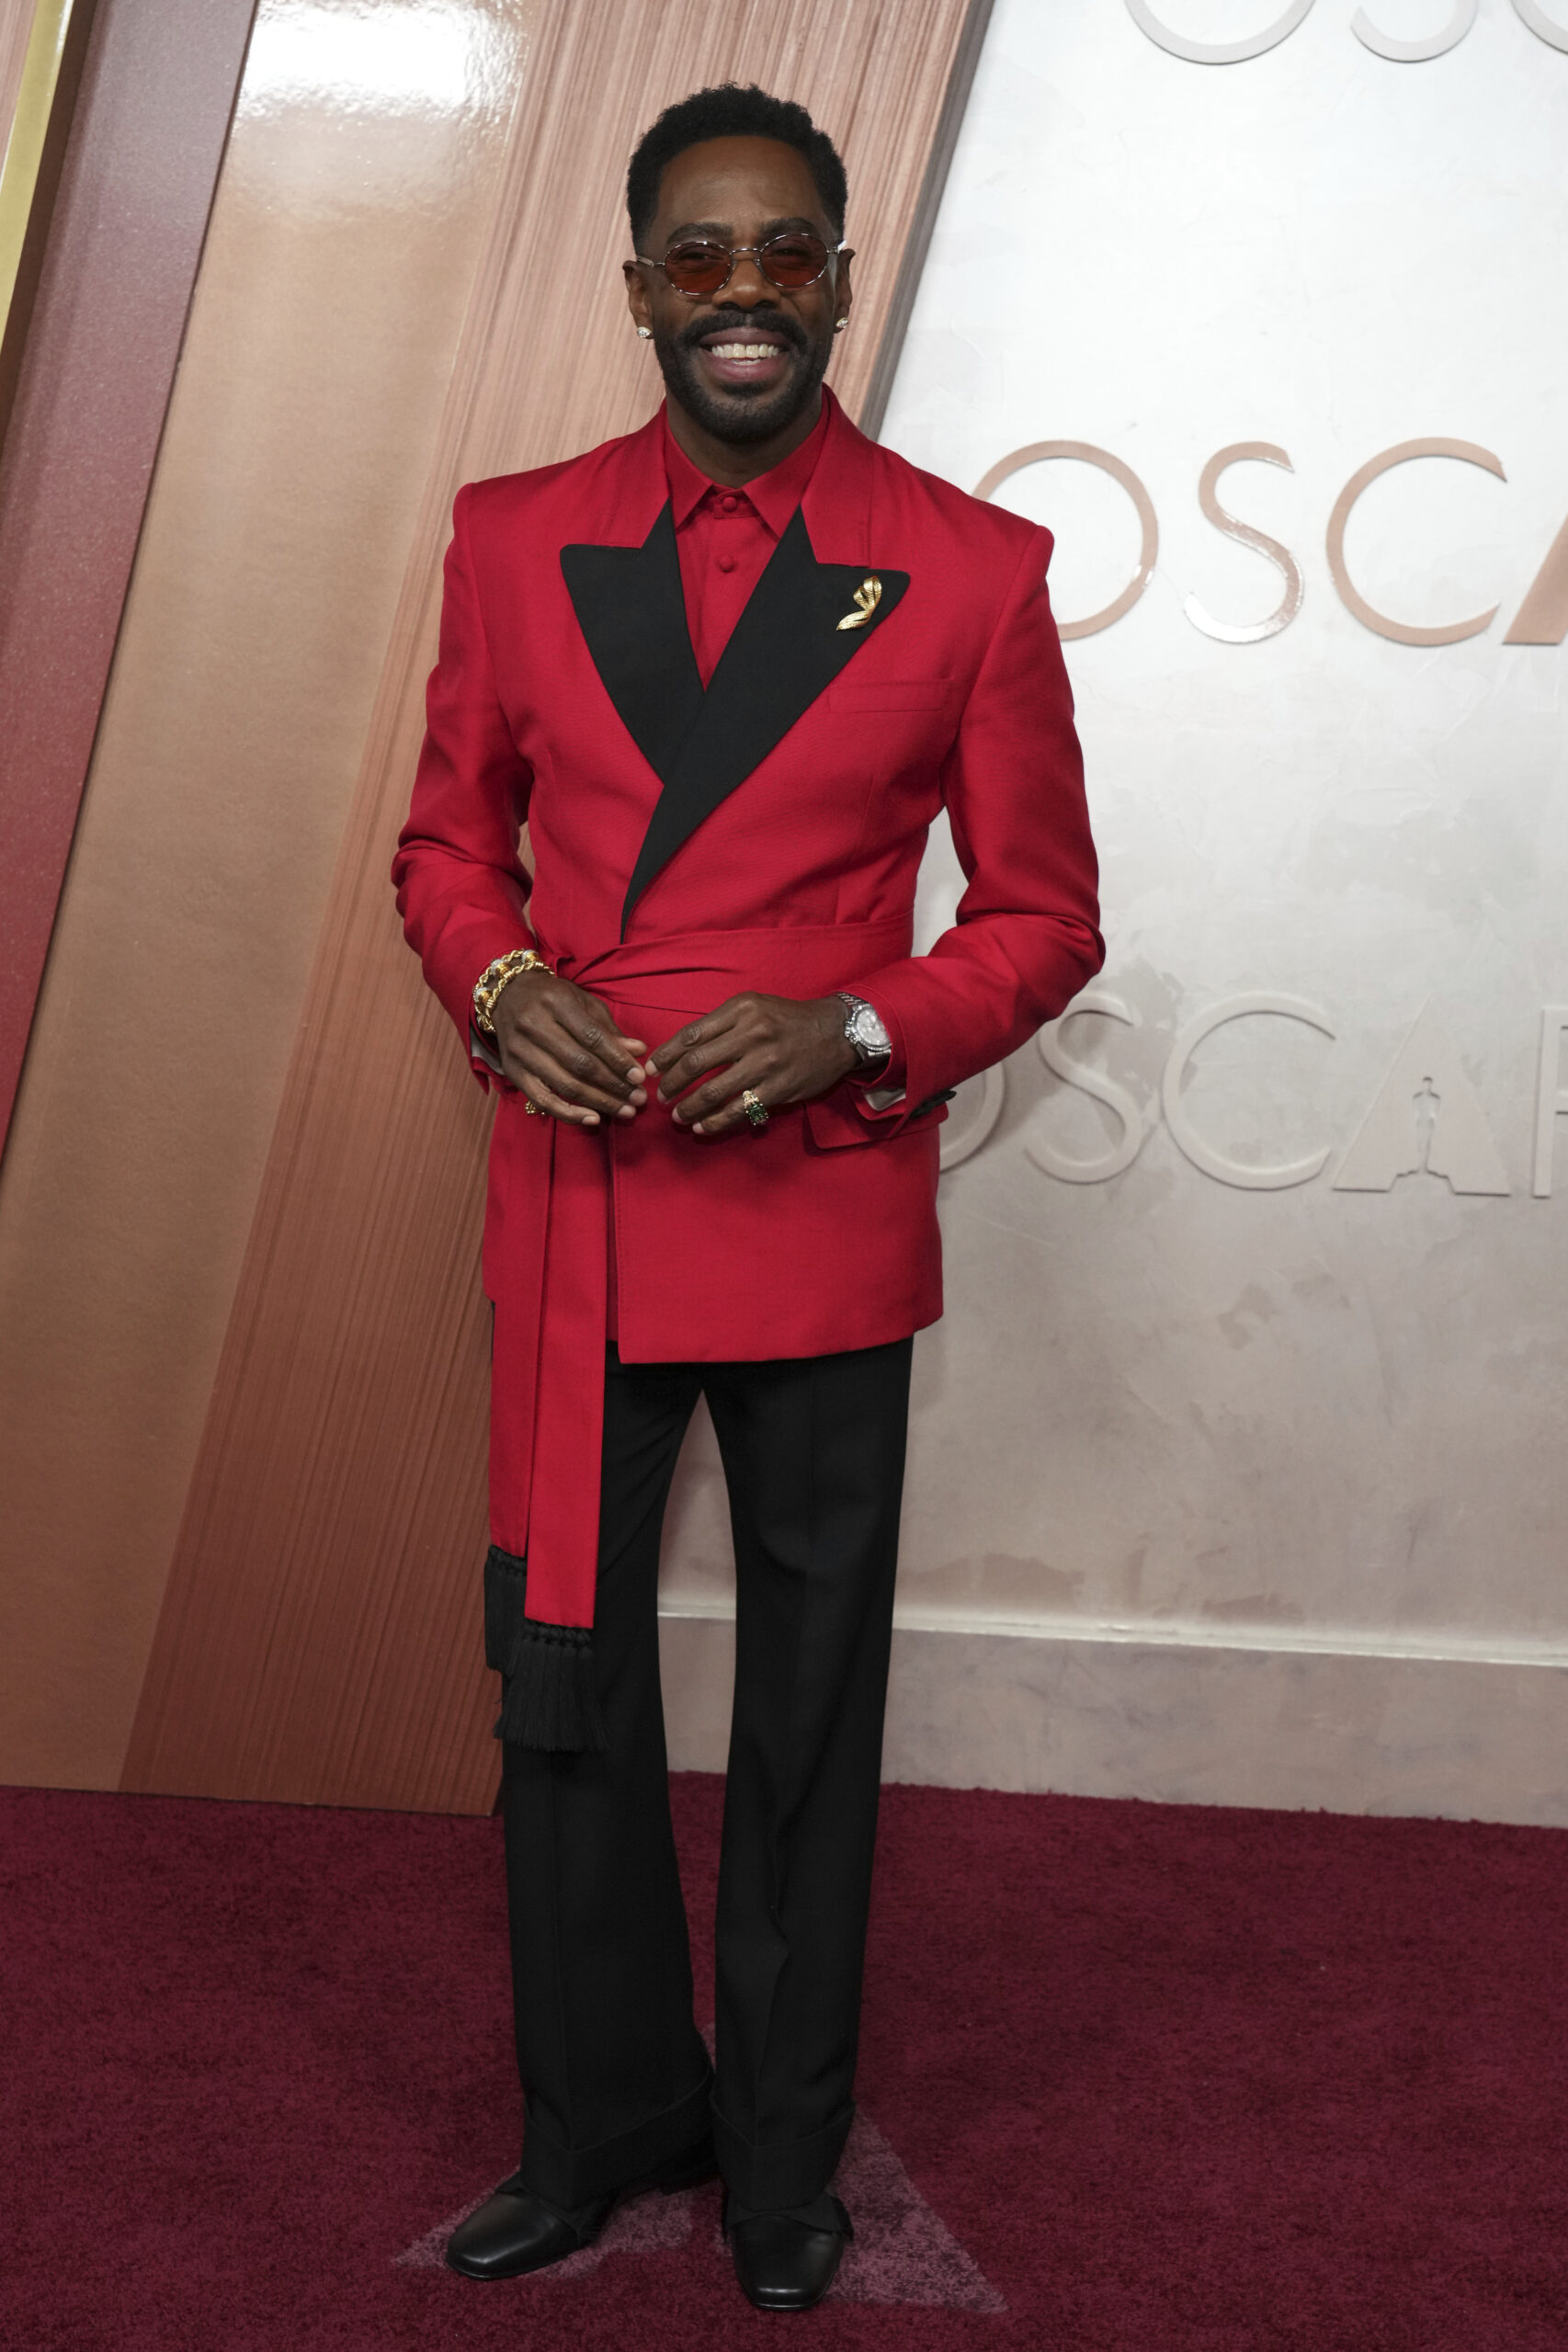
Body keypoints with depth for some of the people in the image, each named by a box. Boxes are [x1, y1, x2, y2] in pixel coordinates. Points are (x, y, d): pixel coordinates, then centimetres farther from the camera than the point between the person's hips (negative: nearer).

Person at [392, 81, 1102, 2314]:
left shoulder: (969, 570, -3)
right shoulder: (513, 536, 4)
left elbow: (1044, 914, 2)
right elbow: (448, 836, 14)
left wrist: (855, 1031, -15)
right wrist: (497, 984, -8)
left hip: (823, 1218, -2)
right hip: (570, 1210, 2)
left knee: (811, 1708, 11)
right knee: (560, 1685, 11)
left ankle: (786, 2151, 32)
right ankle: (608, 2119, 33)